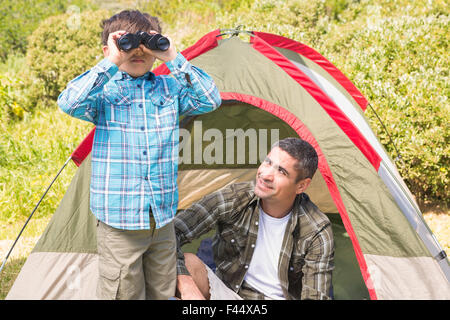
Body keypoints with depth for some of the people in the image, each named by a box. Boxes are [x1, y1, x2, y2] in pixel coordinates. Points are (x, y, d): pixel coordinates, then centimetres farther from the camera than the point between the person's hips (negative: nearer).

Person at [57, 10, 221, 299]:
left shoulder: (169, 88, 7)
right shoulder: (104, 89, -3)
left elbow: (211, 100, -6)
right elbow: (69, 103, -21)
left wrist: (174, 59, -10)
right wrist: (111, 63, -21)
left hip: (163, 217, 4)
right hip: (119, 219, -3)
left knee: (163, 292, 17)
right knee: (124, 293, 5)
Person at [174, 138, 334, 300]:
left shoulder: (318, 233, -16)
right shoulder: (232, 199, -15)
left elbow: (316, 295, -13)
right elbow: (171, 233, -19)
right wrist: (187, 287, -34)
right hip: (226, 293, 2)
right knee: (187, 263, -29)